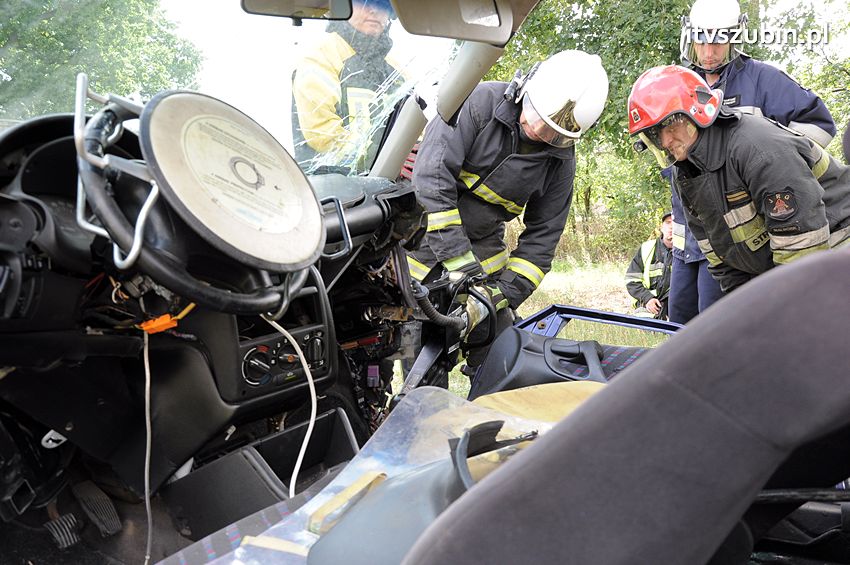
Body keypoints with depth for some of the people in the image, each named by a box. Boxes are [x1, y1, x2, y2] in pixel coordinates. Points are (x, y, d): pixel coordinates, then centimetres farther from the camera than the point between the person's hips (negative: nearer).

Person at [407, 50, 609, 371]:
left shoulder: (561, 162, -3)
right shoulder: (482, 102, -16)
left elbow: (541, 237, 0)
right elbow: (431, 176, -25)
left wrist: (505, 291, -16)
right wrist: (458, 260, -29)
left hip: (483, 245, 4)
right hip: (424, 234, -4)